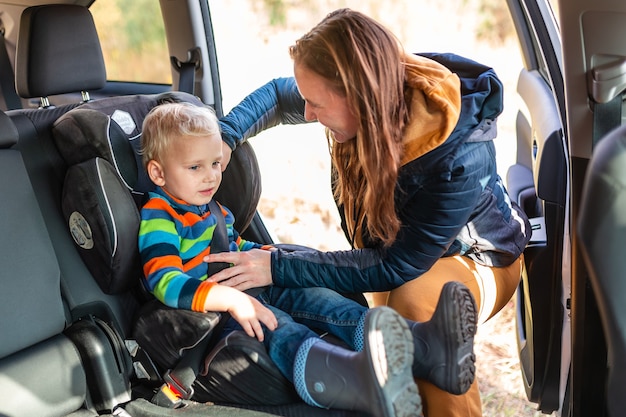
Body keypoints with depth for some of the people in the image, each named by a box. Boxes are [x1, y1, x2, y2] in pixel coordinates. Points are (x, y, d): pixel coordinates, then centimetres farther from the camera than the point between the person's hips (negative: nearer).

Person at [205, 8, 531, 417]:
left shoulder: (461, 156, -38)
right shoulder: (379, 95, -21)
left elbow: (397, 265, -33)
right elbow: (277, 96, -1)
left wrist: (279, 268, -36)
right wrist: (226, 135, -19)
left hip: (476, 257, -5)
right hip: (394, 246, 6)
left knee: (415, 301, -36)